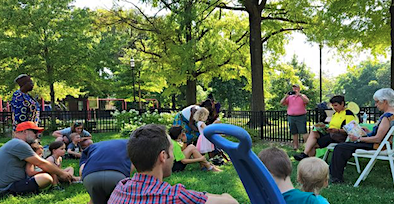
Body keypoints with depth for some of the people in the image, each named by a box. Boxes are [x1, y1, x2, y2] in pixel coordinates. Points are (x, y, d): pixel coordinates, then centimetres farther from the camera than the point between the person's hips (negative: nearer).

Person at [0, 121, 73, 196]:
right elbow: (41, 164, -14)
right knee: (46, 178, -25)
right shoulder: (19, 144, -14)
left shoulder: (13, 144, 20)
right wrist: (62, 173, -6)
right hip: (7, 188, -11)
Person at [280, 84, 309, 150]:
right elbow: (282, 103, 6)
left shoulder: (302, 96, 6)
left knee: (304, 132, -7)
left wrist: (299, 94, -20)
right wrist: (286, 96, -9)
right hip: (291, 117, 3)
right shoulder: (289, 97, 13)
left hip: (301, 117, -3)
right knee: (294, 133, 8)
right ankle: (295, 146, 14)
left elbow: (307, 101, -15)